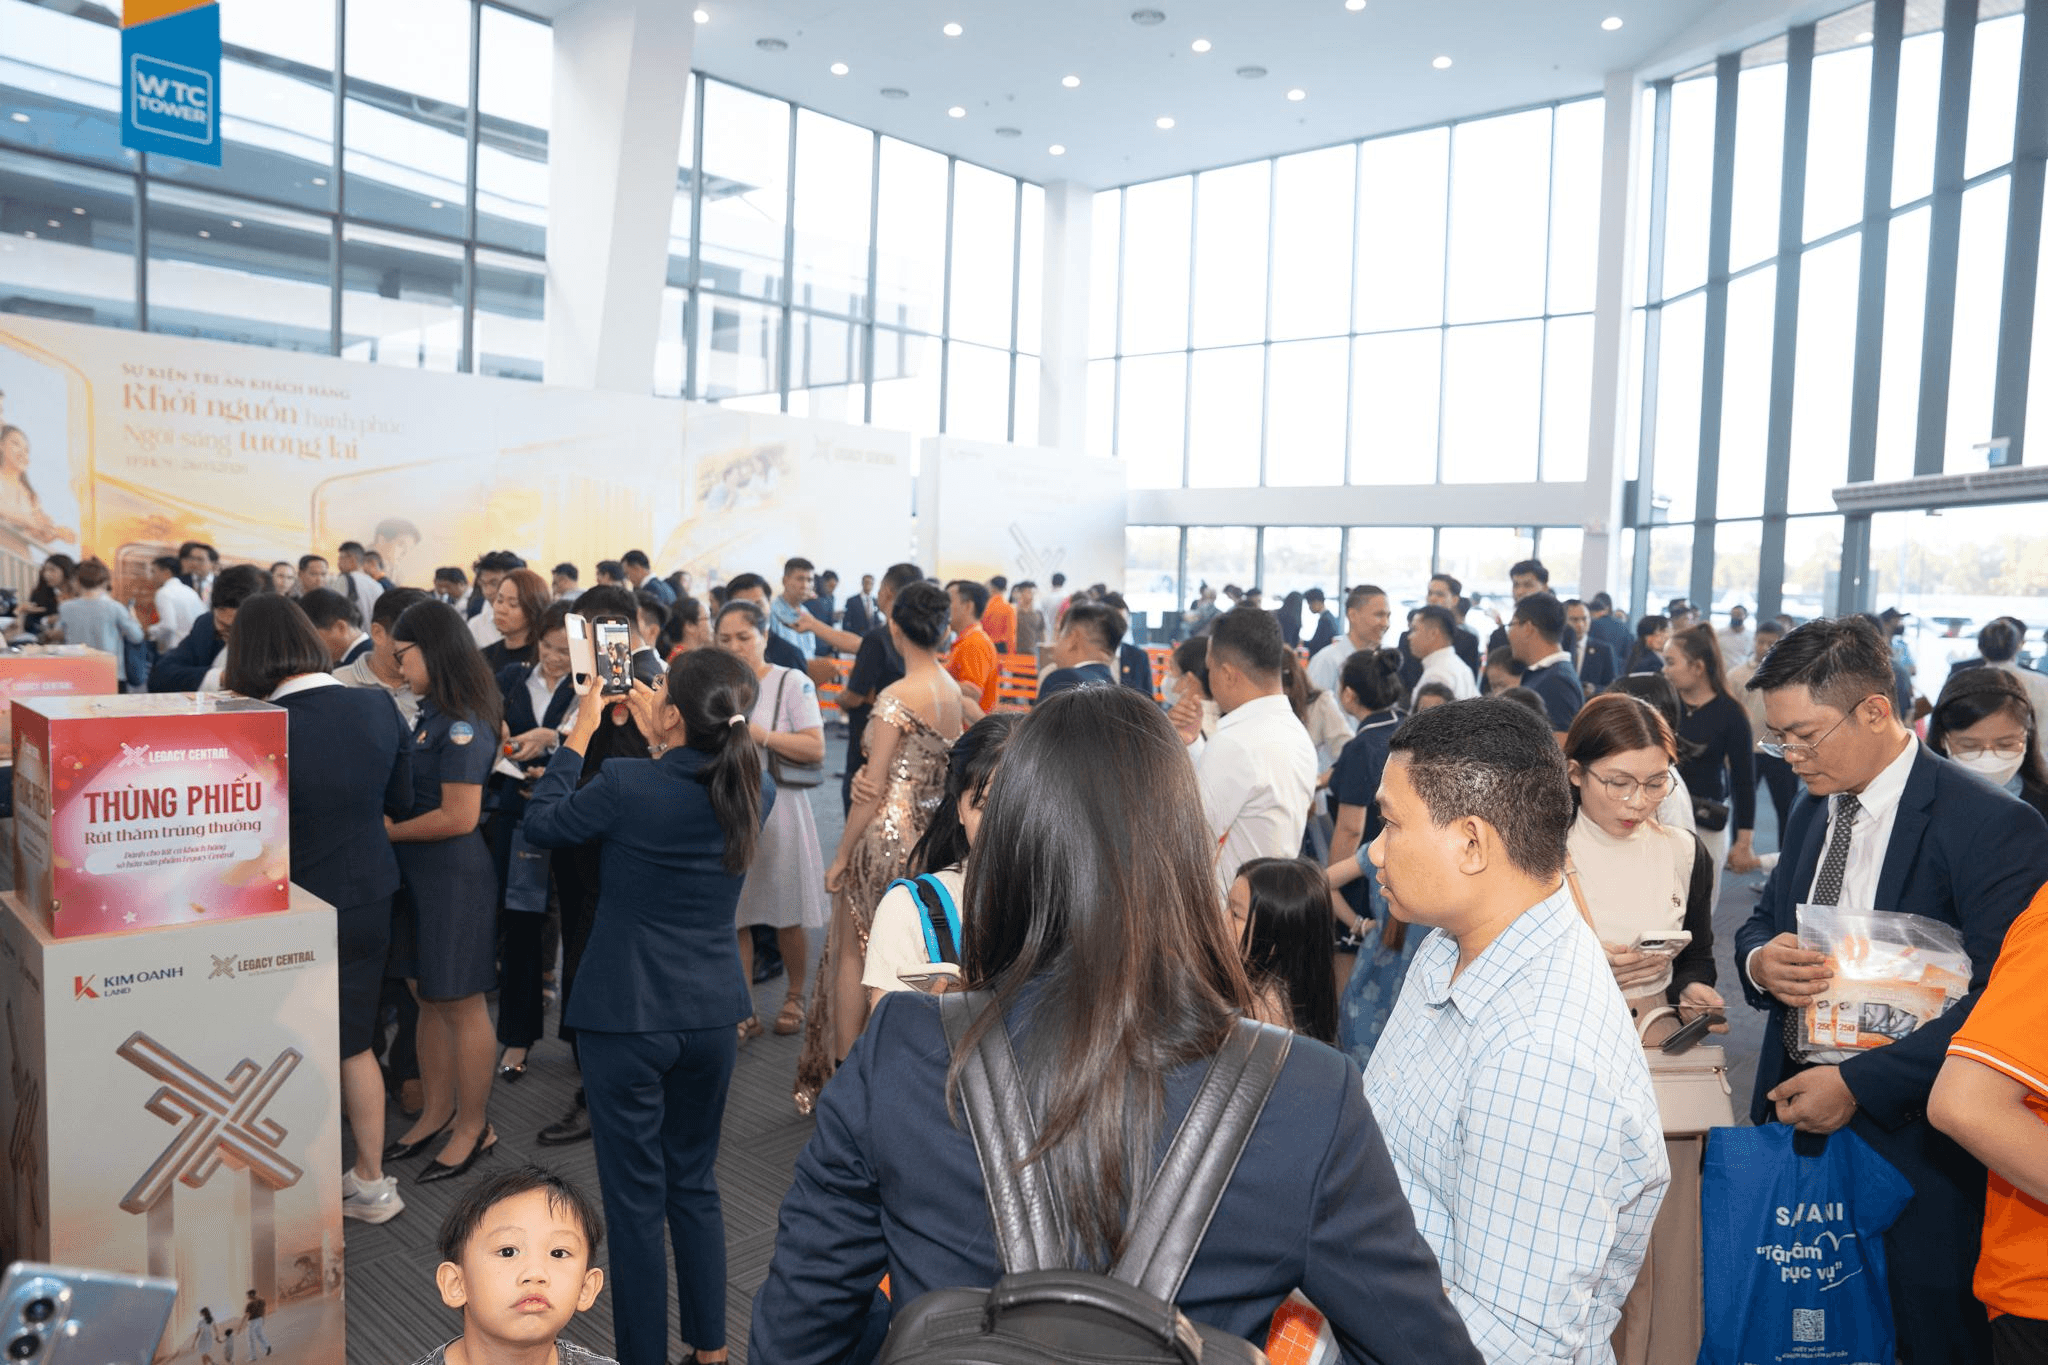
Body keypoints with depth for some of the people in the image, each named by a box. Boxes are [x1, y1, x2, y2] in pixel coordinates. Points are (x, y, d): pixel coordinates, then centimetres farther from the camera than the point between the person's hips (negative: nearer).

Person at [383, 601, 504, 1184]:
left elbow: (458, 816, -21)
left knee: (461, 1004, 3)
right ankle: (438, 1112, 30)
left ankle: (474, 1127, 16)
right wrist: (389, 823, 2)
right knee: (428, 998, 16)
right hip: (420, 874, 9)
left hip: (454, 877, -9)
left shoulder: (462, 724, -18)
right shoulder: (433, 713, 10)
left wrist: (390, 830, -12)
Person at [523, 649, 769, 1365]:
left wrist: (580, 730, 5)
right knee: (695, 1184, 20)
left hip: (629, 1017, -5)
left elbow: (541, 823, -2)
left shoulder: (628, 786, -20)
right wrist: (656, 739, 19)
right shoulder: (754, 790, -6)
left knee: (636, 1198, 8)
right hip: (712, 1016, 5)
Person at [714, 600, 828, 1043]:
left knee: (787, 914, 7)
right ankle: (743, 1012, 13)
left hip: (776, 808, -3)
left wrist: (761, 735, -19)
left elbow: (815, 748, -11)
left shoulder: (793, 682, -5)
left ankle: (795, 996, 28)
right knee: (731, 914, 4)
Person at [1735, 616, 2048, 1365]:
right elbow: (1762, 922, 17)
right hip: (1797, 1109, 6)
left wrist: (1860, 1083, -23)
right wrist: (1758, 959, -8)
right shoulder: (1815, 809, 9)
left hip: (1913, 1141, -6)